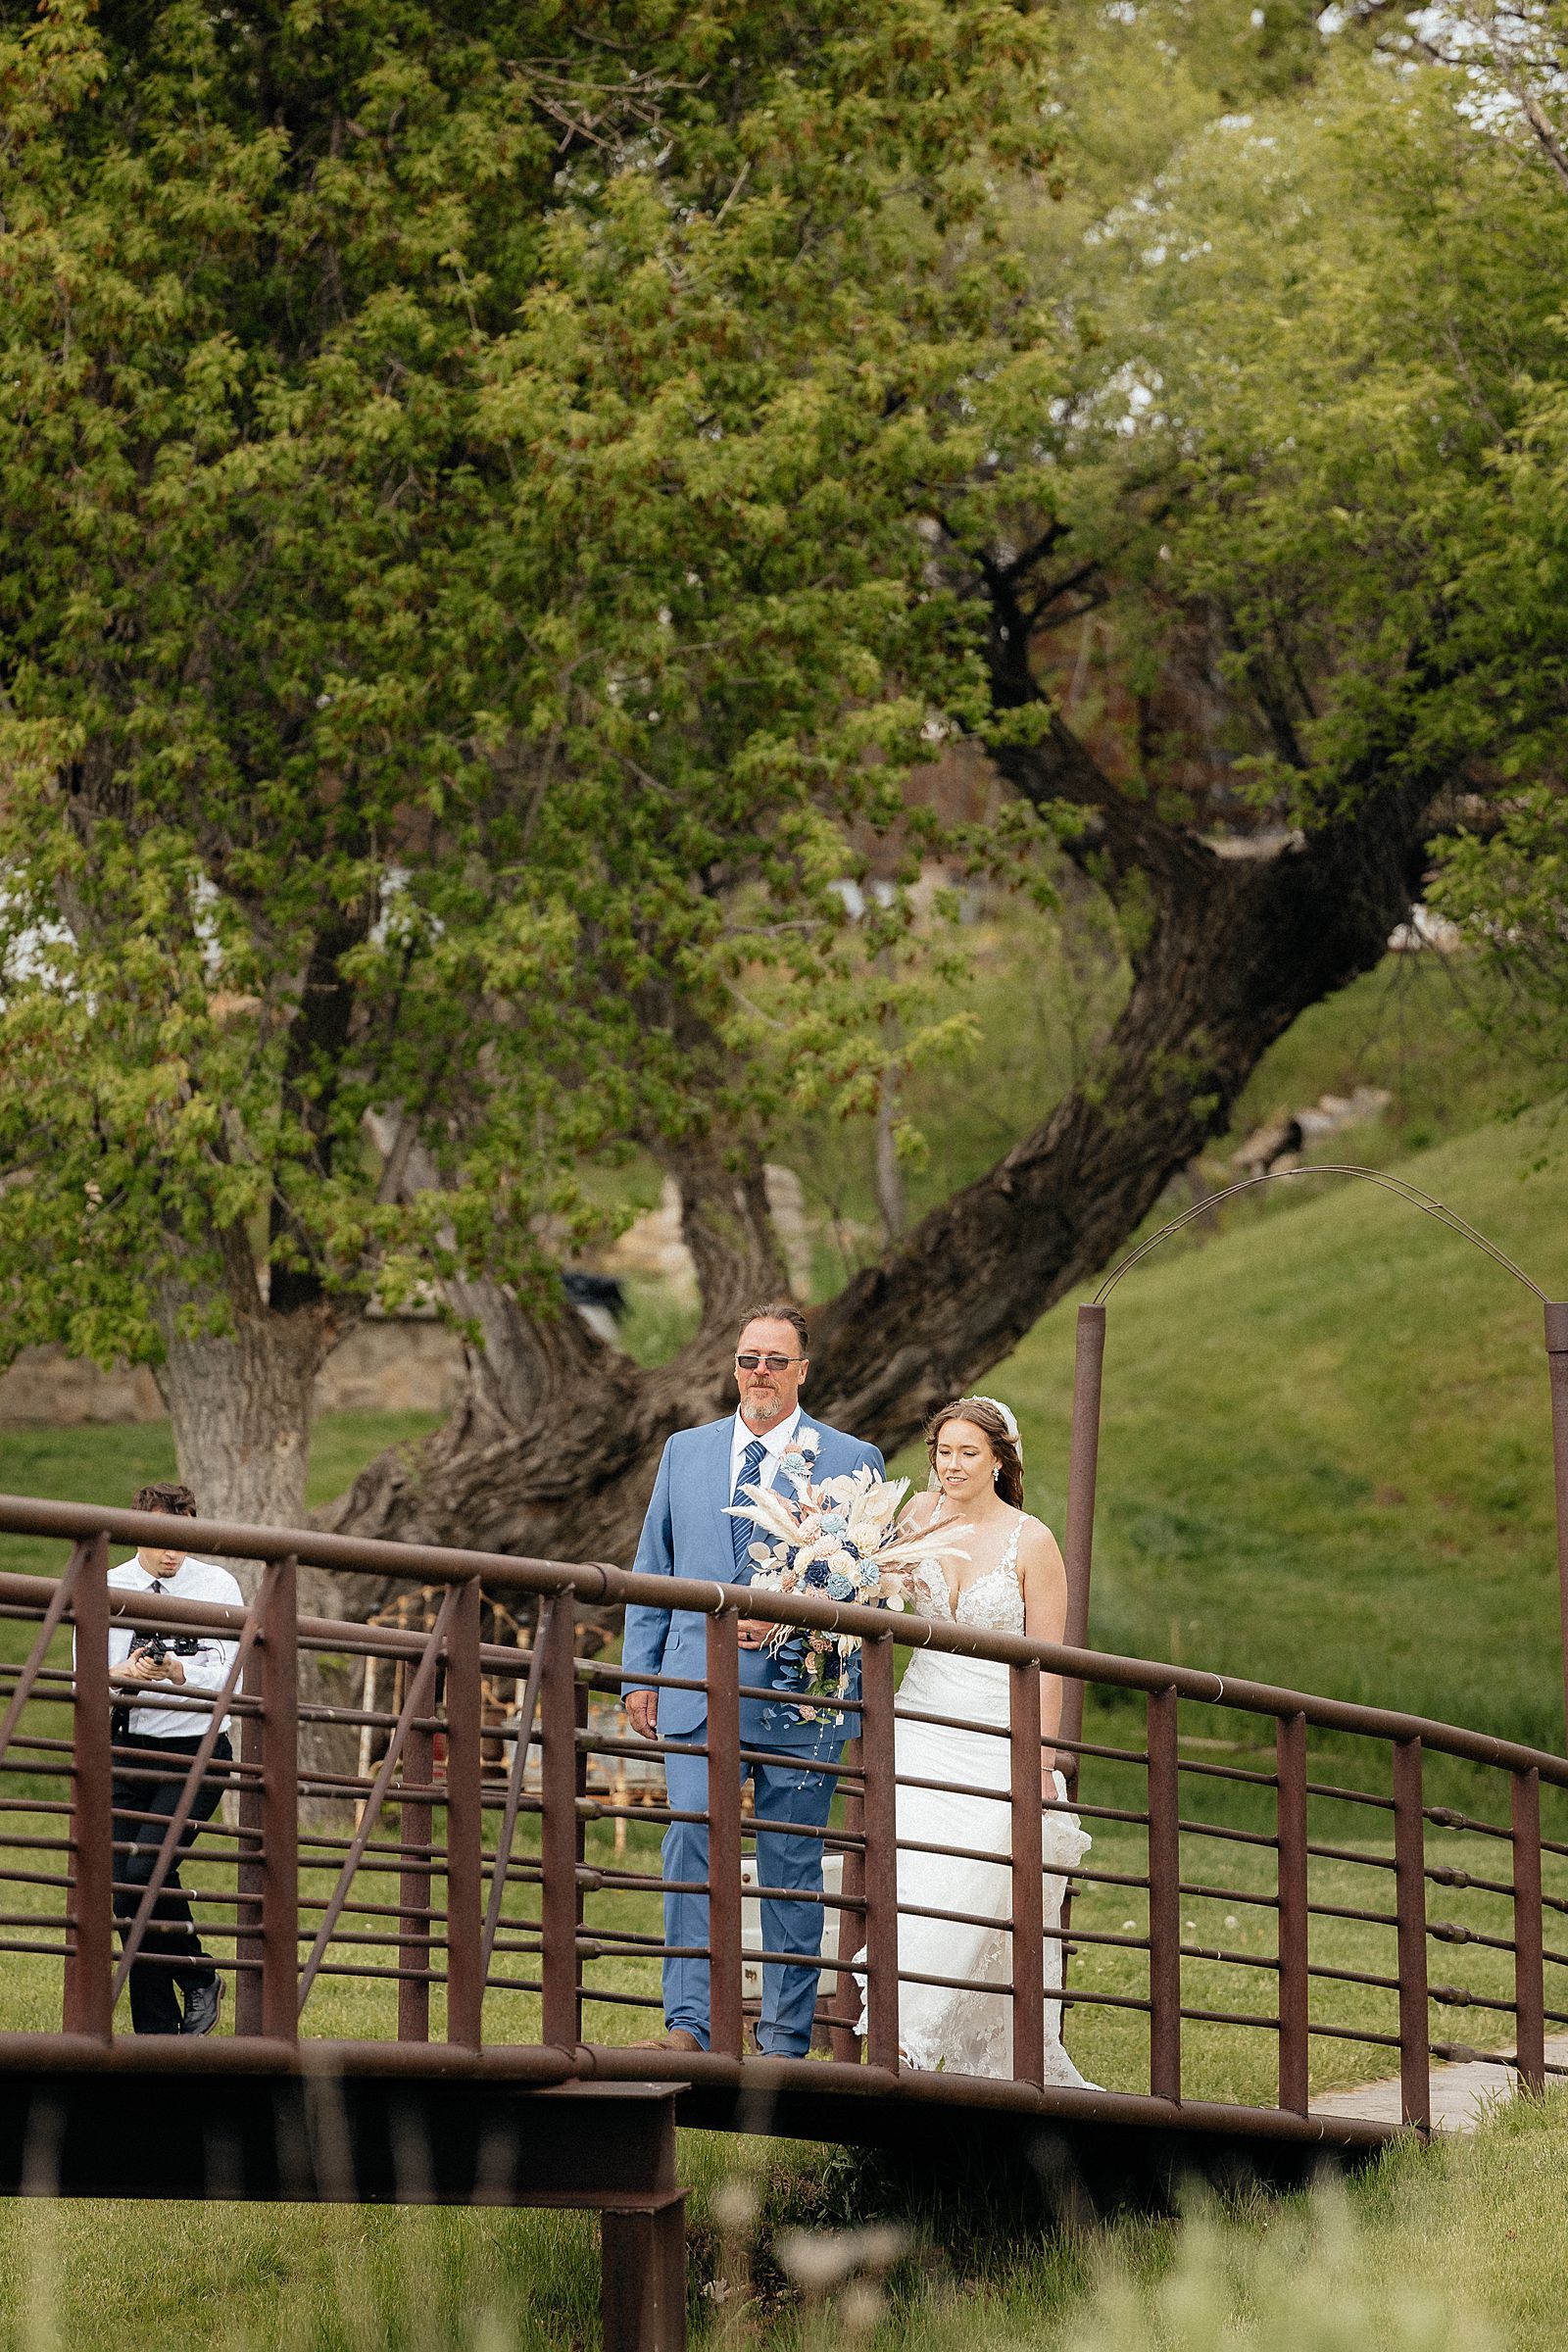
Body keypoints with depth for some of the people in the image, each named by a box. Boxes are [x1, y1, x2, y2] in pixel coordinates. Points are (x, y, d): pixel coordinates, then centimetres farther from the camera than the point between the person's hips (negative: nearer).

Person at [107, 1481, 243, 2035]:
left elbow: (234, 1675, -8)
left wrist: (181, 1673, -27)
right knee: (125, 1886, -1)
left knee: (147, 1868, -20)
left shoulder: (216, 1585, 0)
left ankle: (199, 1980, 3)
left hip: (195, 1752, -3)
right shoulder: (106, 1590, 5)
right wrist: (122, 1675, -21)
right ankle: (156, 2031, 7)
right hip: (129, 1751, 3)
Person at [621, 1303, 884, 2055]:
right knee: (693, 1839, -13)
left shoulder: (850, 1462, 5)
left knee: (791, 1863, 2)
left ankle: (785, 2040, 8)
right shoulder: (685, 1452, 15)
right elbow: (652, 1571, 16)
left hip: (799, 1690, -2)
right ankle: (687, 2025, -15)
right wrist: (640, 1676, 8)